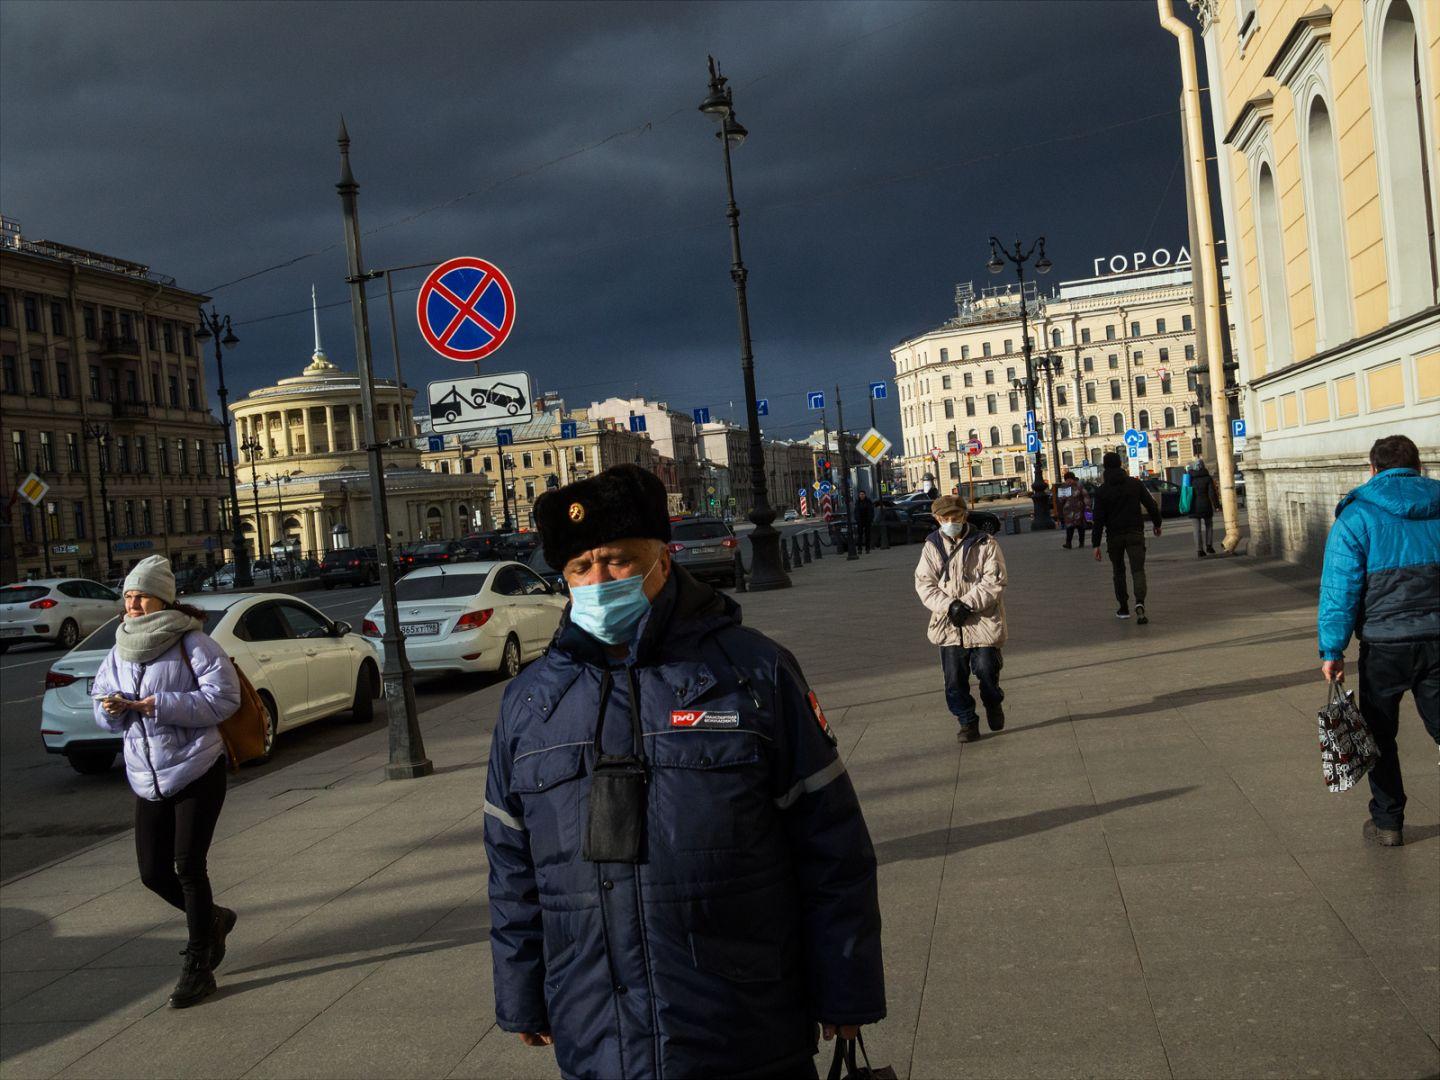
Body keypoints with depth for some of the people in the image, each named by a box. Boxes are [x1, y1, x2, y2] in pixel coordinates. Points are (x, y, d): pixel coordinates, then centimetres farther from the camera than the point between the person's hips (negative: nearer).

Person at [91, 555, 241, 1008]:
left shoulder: (191, 643, -10)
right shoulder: (120, 652, 10)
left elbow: (223, 696, -16)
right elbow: (104, 708, 16)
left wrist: (156, 705, -22)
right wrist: (111, 709, -10)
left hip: (197, 771, -6)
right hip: (147, 780, 6)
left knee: (188, 866, -7)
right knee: (153, 873, 7)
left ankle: (198, 968, 5)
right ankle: (212, 920, 35)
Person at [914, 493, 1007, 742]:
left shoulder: (985, 543, -3)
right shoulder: (932, 546, 5)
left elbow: (994, 580, -9)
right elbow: (924, 583, -1)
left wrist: (967, 603, -19)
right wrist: (949, 605, -16)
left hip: (982, 620, -2)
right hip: (948, 623, 2)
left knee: (986, 669, -5)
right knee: (954, 677, 1)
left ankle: (993, 703, 28)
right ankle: (966, 720, 18)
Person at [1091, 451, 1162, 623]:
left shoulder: (1101, 491, -4)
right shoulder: (1135, 484, 1)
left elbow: (1099, 519, -8)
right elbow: (1151, 505, 2)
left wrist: (1096, 544, -6)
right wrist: (1157, 524, 19)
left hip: (1115, 536, 0)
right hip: (1135, 533, 0)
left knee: (1119, 572, 15)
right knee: (1138, 570, -5)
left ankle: (1123, 609, 20)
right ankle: (1140, 603, -28)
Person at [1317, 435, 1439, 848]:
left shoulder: (1357, 516, -4)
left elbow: (1339, 588, -9)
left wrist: (1331, 649, -5)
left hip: (1385, 643, -3)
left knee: (1379, 733, 13)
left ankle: (1387, 822, 19)